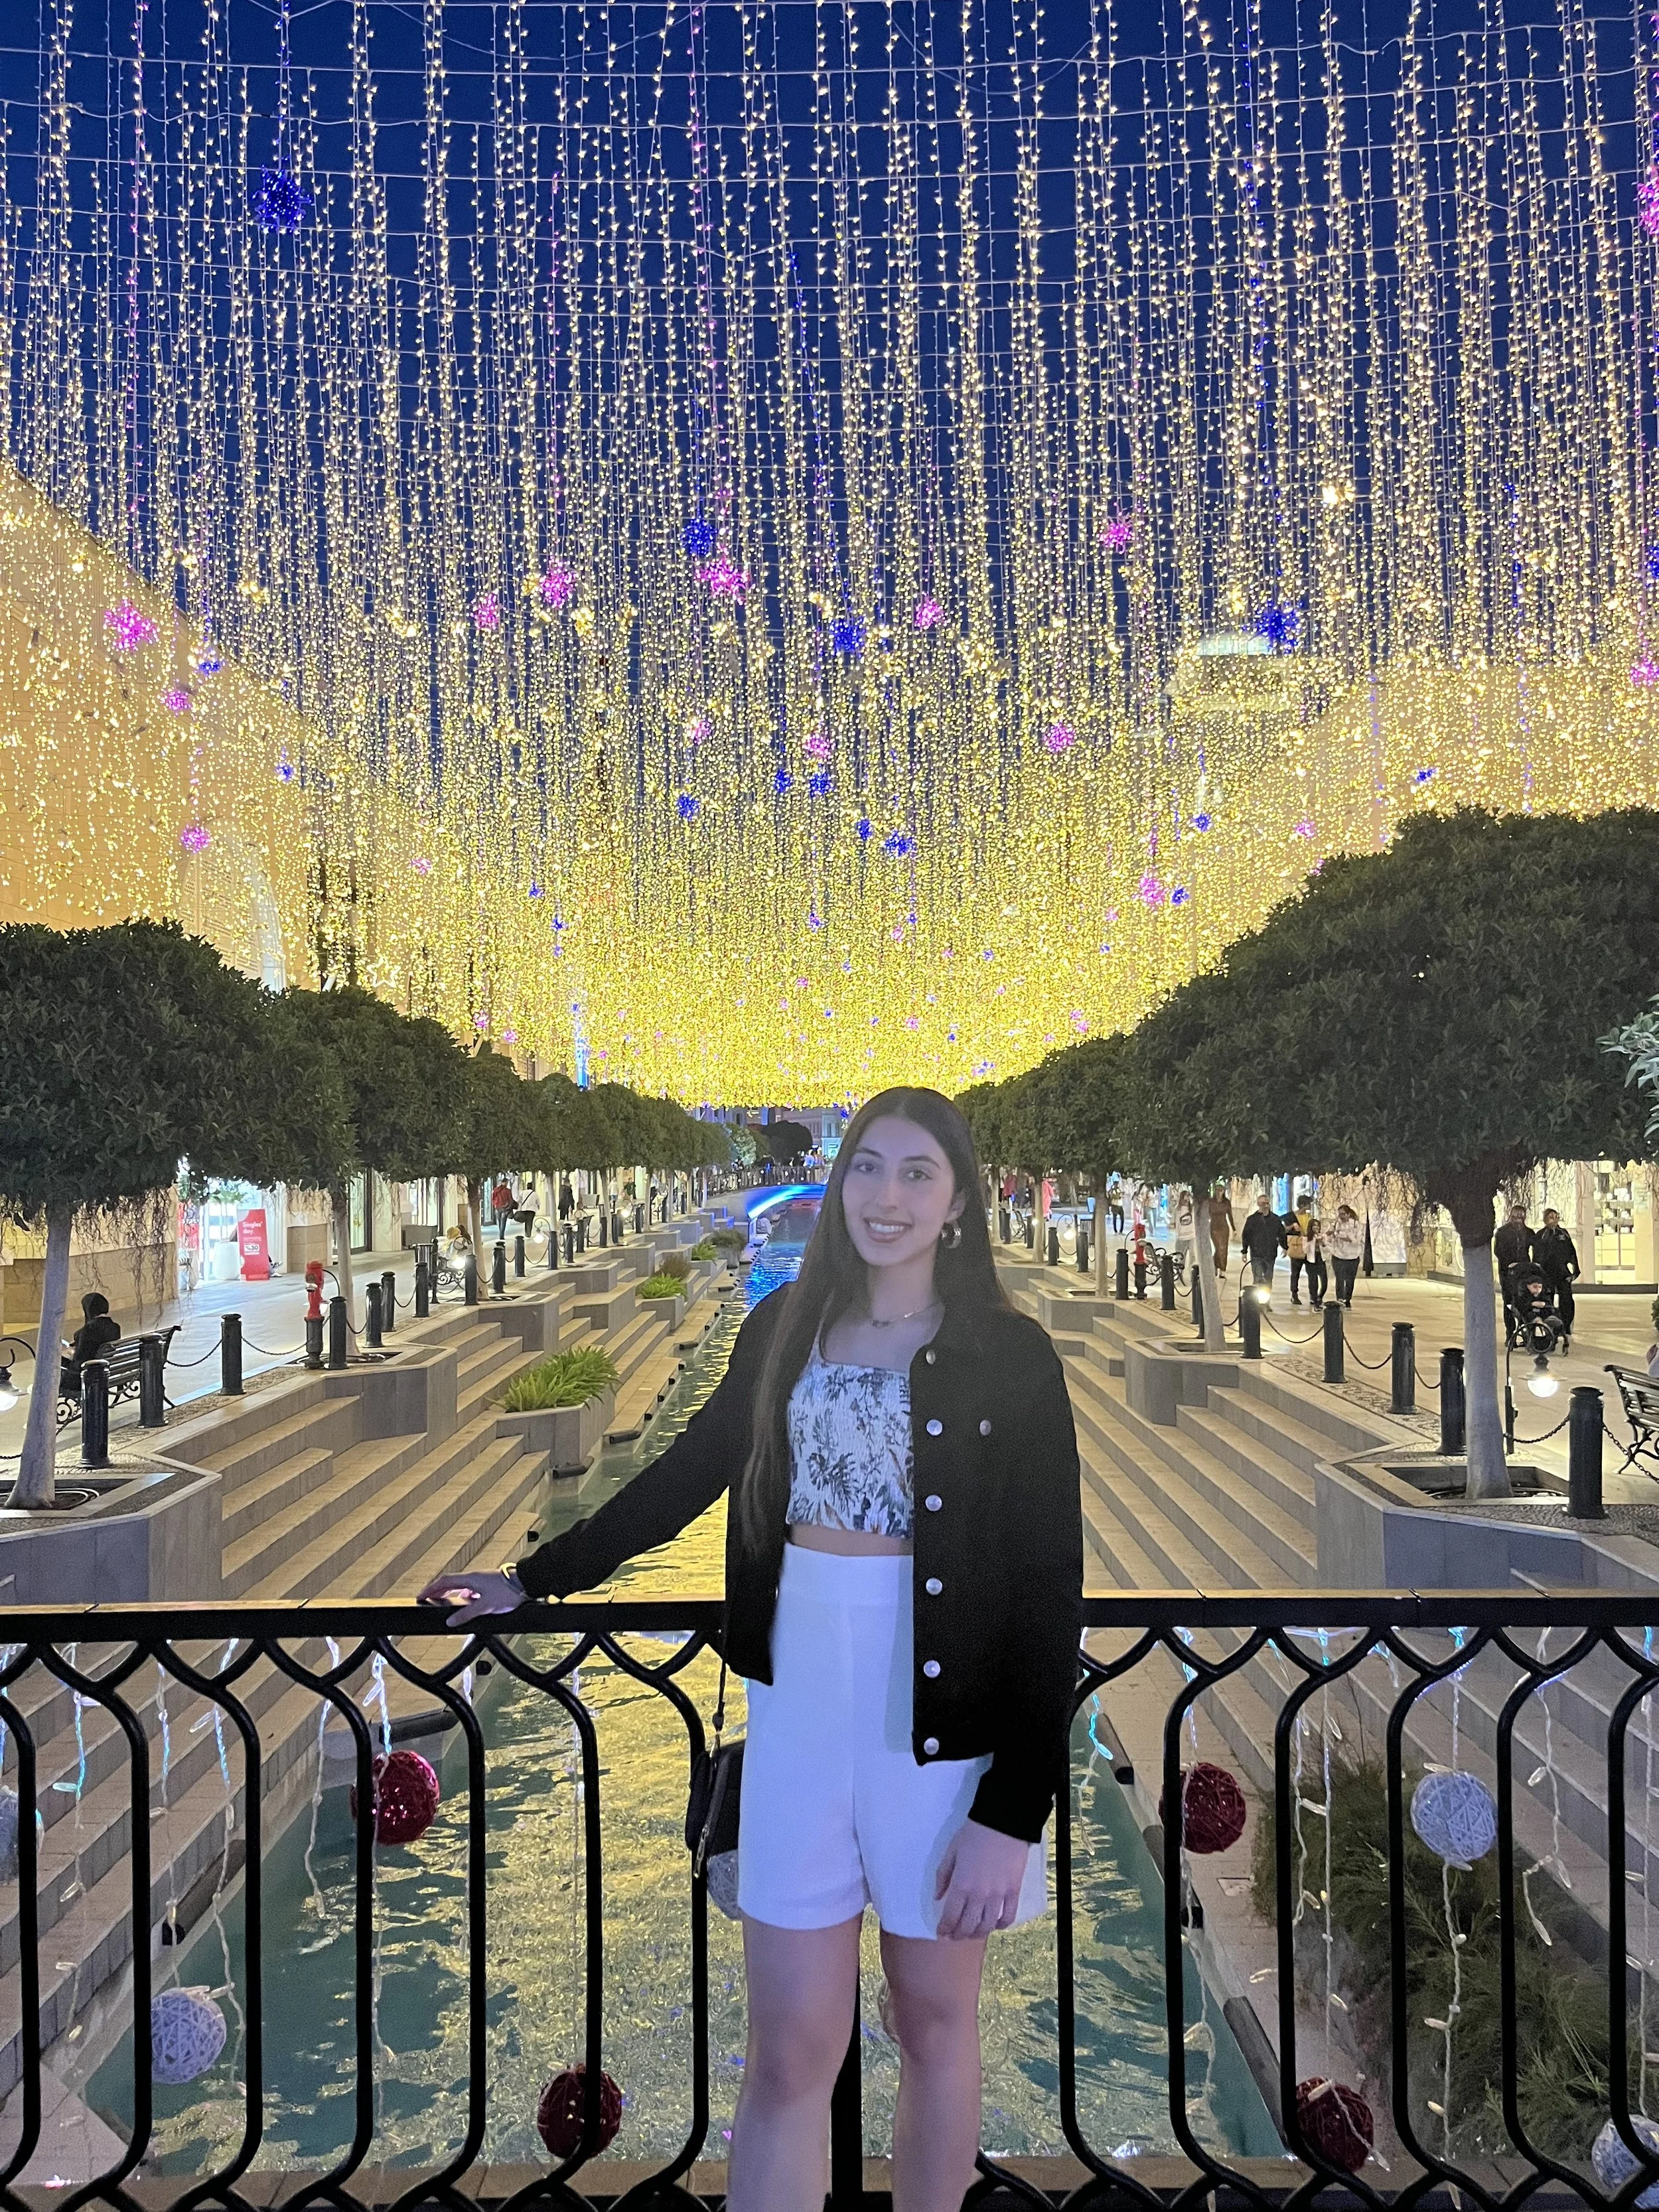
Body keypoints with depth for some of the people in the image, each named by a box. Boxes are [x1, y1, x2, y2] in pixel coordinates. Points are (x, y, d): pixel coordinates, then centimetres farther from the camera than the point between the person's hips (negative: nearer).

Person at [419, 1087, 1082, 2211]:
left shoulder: (1011, 1355, -8)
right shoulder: (786, 1327, 3)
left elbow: (1051, 1594, -9)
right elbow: (688, 1474, 17)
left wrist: (1014, 1814, -12)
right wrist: (537, 1578, 20)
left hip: (944, 1727, -2)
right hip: (797, 1712, 2)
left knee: (934, 2022, 15)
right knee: (789, 2049, 7)